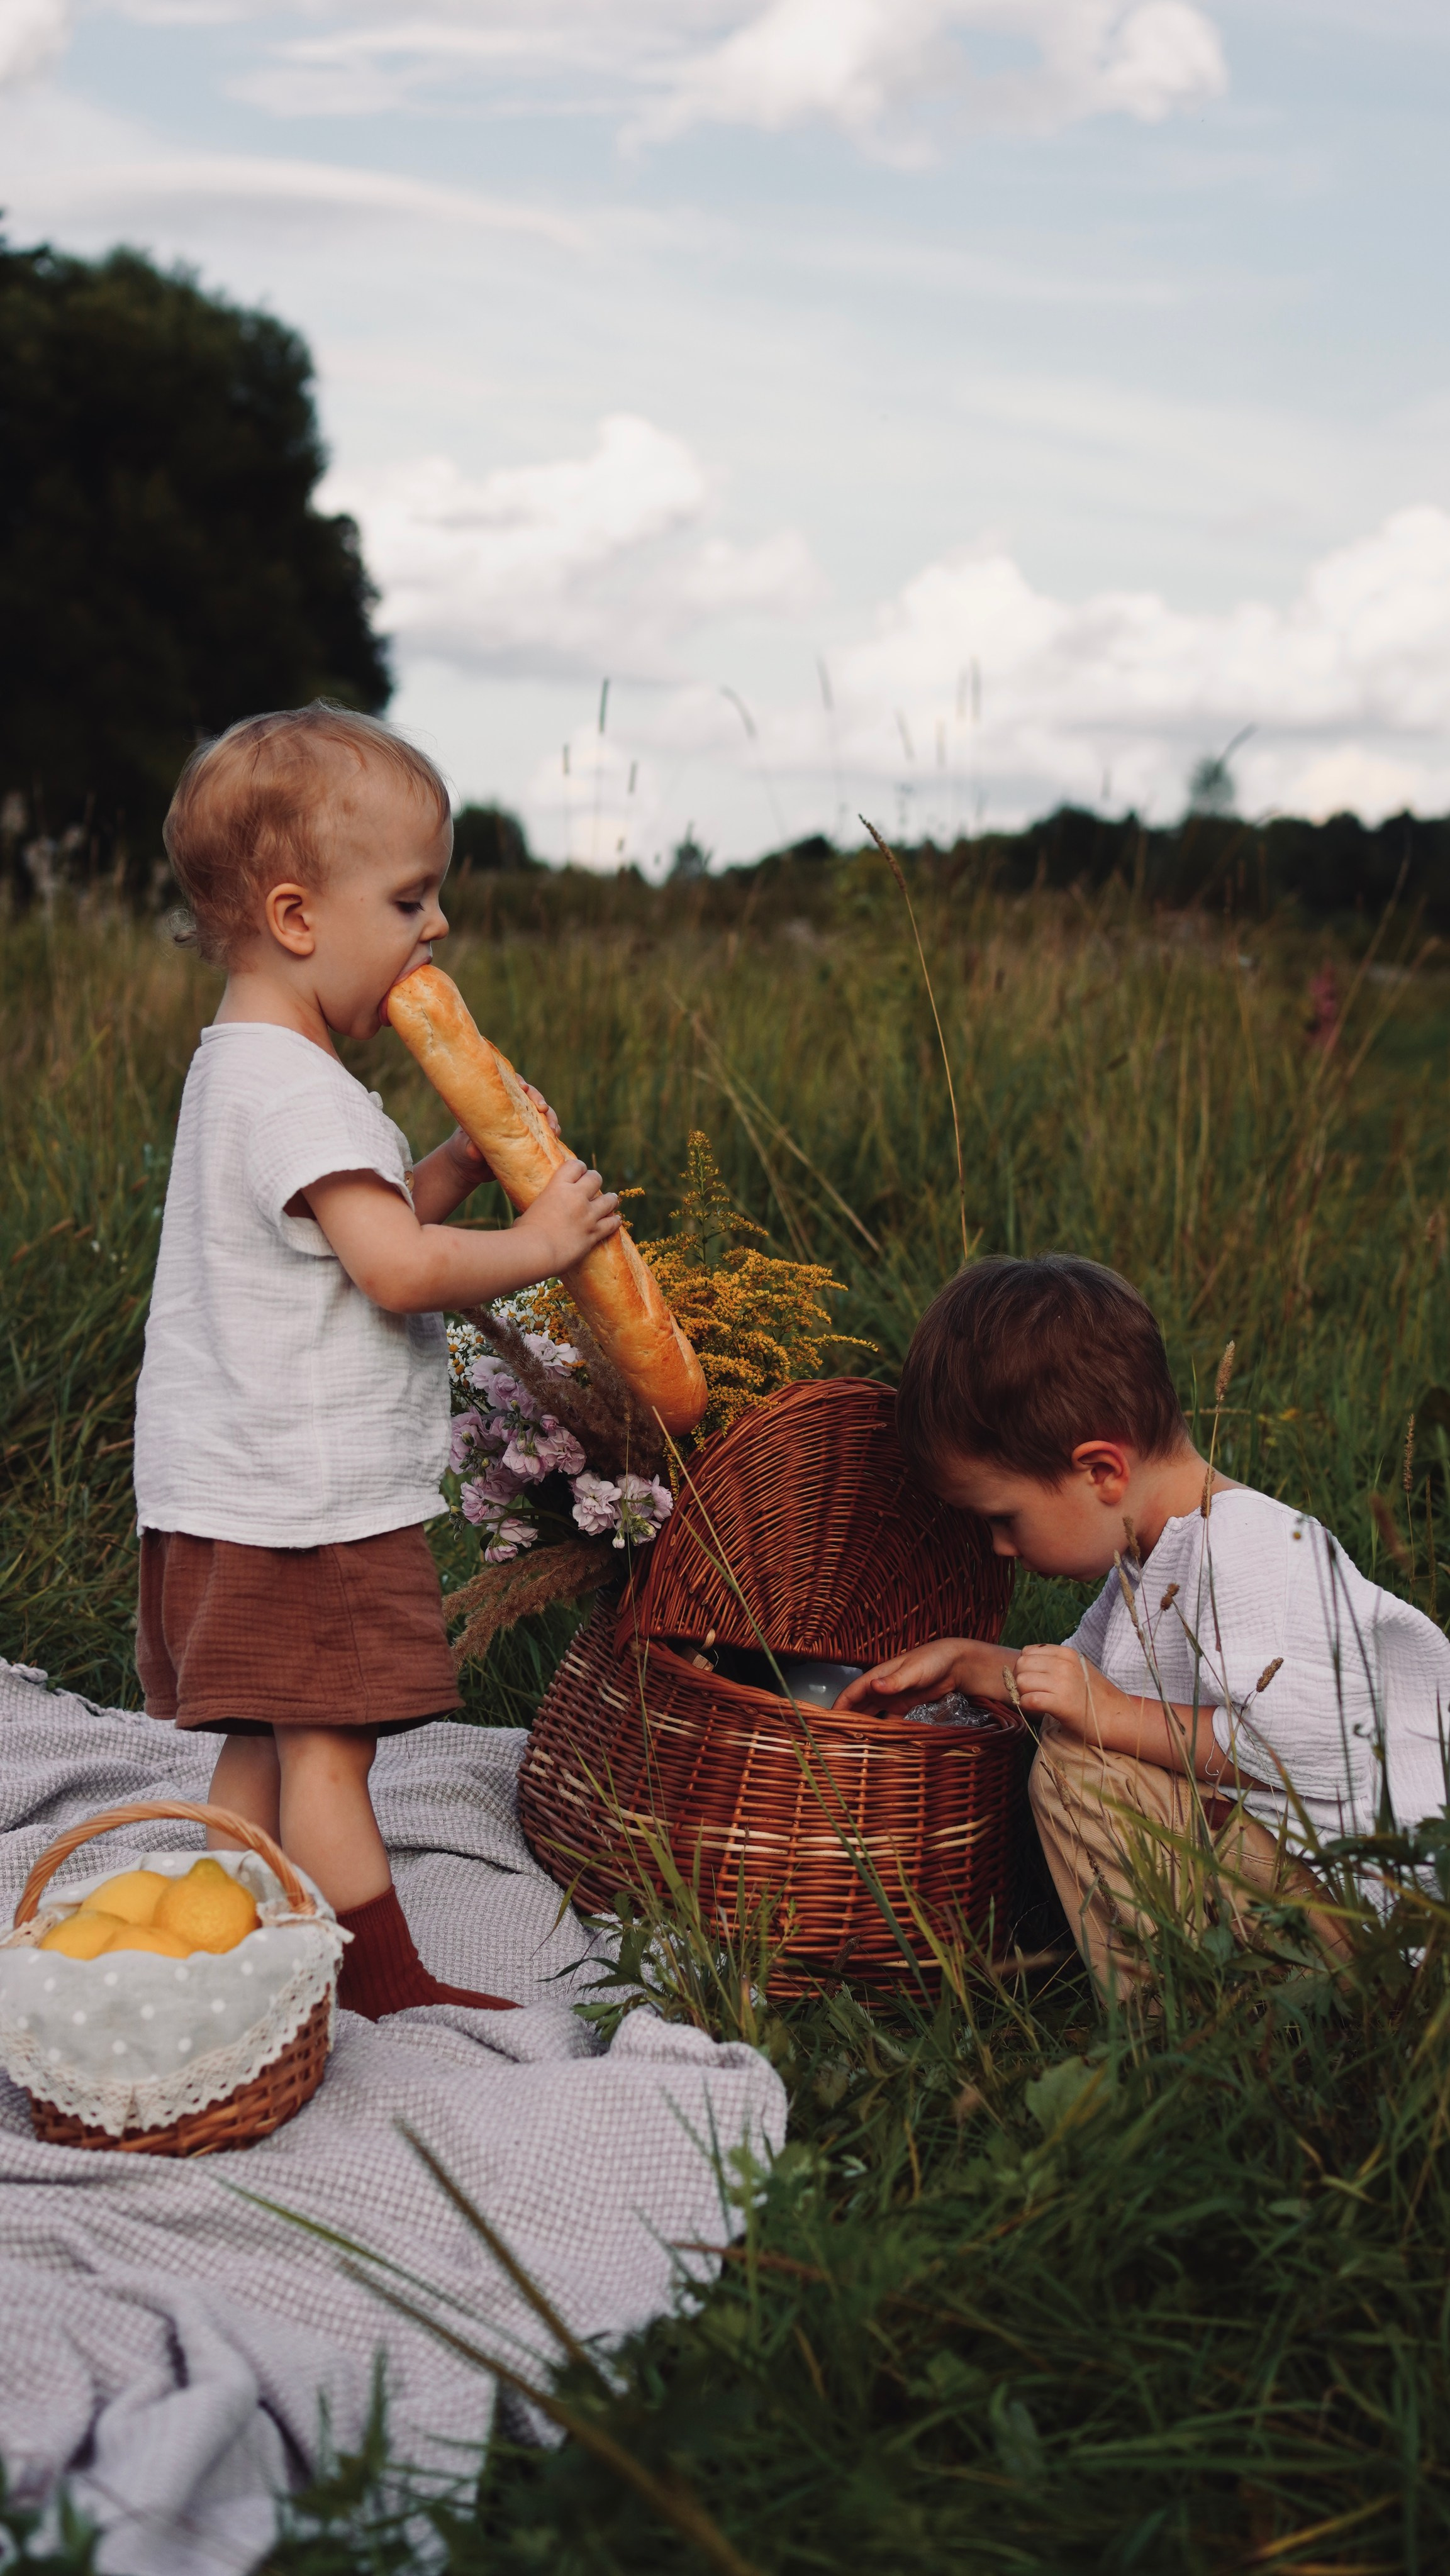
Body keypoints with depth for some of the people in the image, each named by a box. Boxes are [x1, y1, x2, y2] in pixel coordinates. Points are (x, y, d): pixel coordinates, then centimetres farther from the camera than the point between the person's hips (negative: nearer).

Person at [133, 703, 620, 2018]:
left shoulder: (247, 1070, 15)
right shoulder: (295, 1087, -19)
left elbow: (373, 1223, 20)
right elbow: (398, 1268, -26)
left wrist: (468, 1158, 8)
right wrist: (538, 1241, -13)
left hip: (240, 1500, 10)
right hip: (306, 1503, -10)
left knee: (263, 1750, 15)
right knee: (326, 1751, -3)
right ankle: (387, 1986, 4)